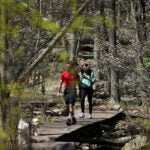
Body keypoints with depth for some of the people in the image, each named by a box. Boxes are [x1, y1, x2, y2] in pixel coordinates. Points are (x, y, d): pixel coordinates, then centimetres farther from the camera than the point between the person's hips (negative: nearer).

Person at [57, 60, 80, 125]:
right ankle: (73, 118, 27)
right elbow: (60, 83, 1)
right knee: (68, 105, 11)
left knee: (71, 105, -14)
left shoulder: (75, 74, 2)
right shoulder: (63, 74, 4)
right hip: (66, 90, 3)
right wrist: (59, 92, -7)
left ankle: (69, 119, -19)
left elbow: (78, 83, 9)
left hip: (73, 90, -3)